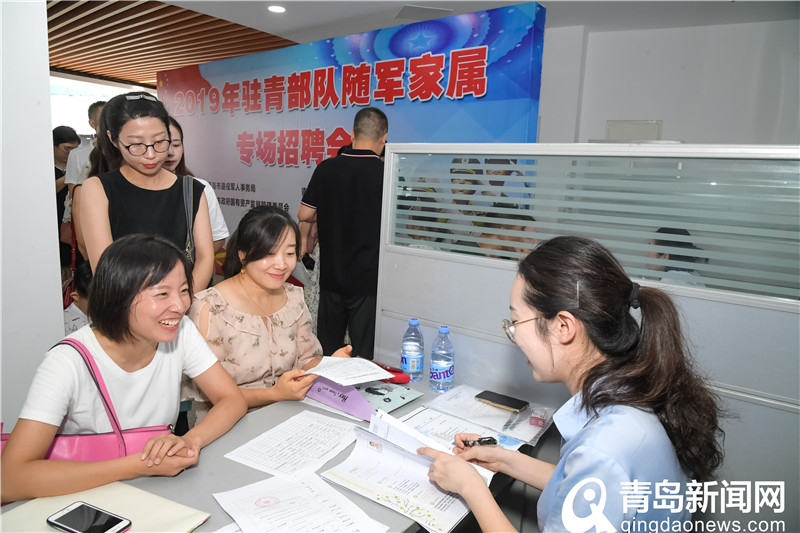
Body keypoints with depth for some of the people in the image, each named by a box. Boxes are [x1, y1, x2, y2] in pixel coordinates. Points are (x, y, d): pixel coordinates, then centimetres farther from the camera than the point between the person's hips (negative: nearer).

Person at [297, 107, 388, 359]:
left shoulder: (326, 168, -2)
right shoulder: (386, 174, -12)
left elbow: (304, 215, 3)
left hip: (331, 275, 4)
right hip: (368, 279, -3)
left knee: (326, 351, 18)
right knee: (363, 355, 6)